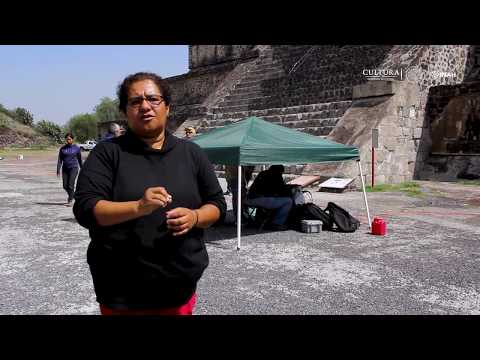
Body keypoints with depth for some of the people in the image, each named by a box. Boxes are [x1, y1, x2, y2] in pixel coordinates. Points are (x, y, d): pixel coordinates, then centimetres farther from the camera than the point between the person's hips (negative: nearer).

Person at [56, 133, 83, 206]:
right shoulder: (62, 149, 4)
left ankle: (70, 201, -2)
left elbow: (80, 160, 9)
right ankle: (71, 195, 33)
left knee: (70, 185, -12)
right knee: (65, 186, 5)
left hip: (73, 168, -3)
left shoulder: (77, 148, 0)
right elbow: (59, 160, 3)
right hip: (65, 169, 3)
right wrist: (58, 171, -4)